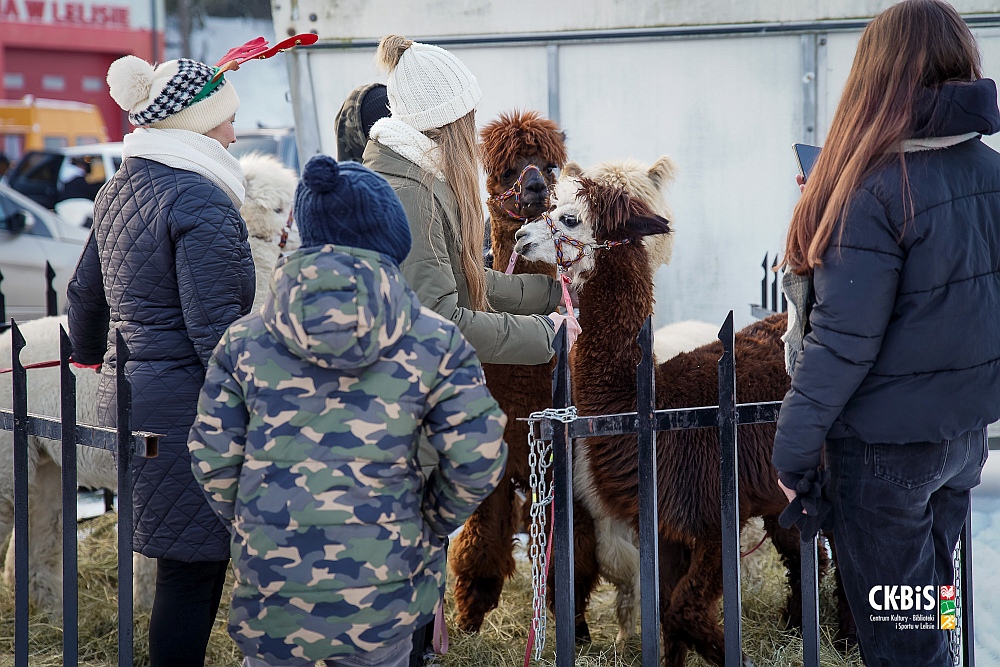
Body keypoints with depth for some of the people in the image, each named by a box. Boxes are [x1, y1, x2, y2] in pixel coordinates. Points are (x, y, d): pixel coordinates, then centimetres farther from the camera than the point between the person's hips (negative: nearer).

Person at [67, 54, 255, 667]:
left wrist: (94, 356, 41)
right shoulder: (201, 202, -16)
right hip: (186, 408, -9)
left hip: (127, 399, 9)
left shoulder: (119, 191, 13)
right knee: (192, 570, -3)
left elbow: (85, 295, 24)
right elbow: (216, 328, -20)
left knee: (195, 560, 16)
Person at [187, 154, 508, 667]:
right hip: (383, 588, -1)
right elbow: (479, 459, -5)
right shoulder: (435, 342, -4)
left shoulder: (244, 340, 1)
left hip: (271, 585, 1)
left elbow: (212, 459, 3)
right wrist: (431, 525, 12)